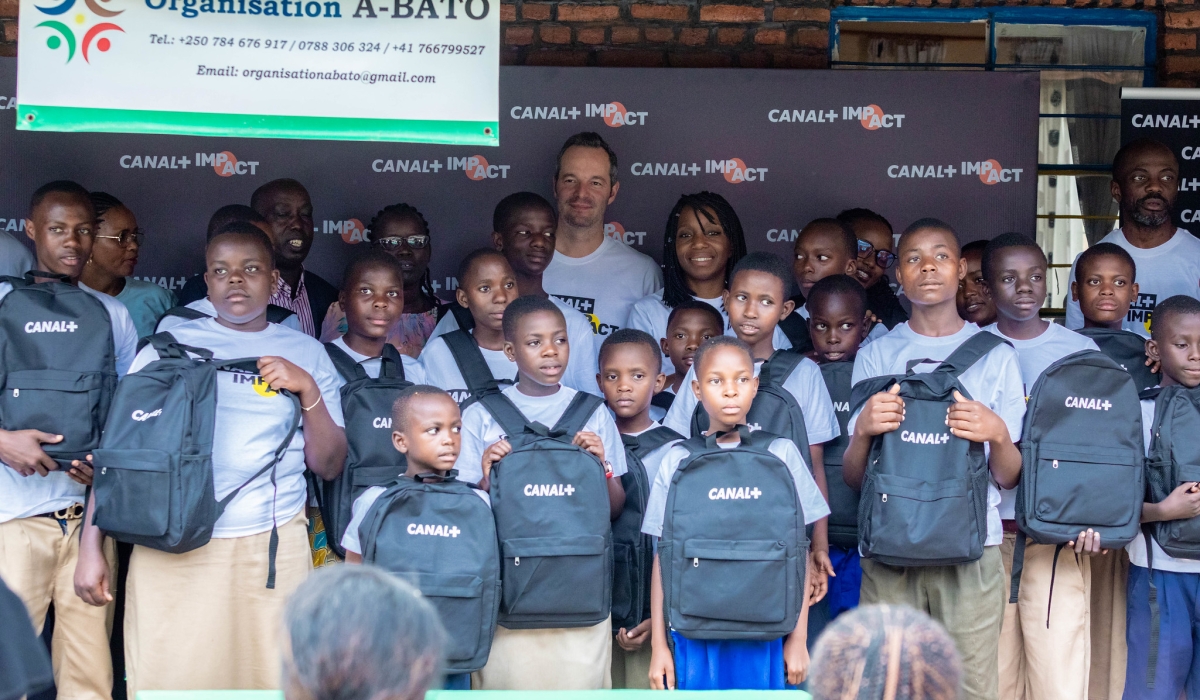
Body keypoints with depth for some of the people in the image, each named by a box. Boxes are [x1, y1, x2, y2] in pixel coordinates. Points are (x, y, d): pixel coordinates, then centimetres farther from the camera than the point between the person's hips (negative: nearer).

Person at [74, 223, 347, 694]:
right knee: (165, 686, -1)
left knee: (271, 684, -2)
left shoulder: (306, 354, 12)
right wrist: (91, 546, 0)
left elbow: (329, 466, 10)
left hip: (271, 547, 0)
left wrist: (309, 390, -5)